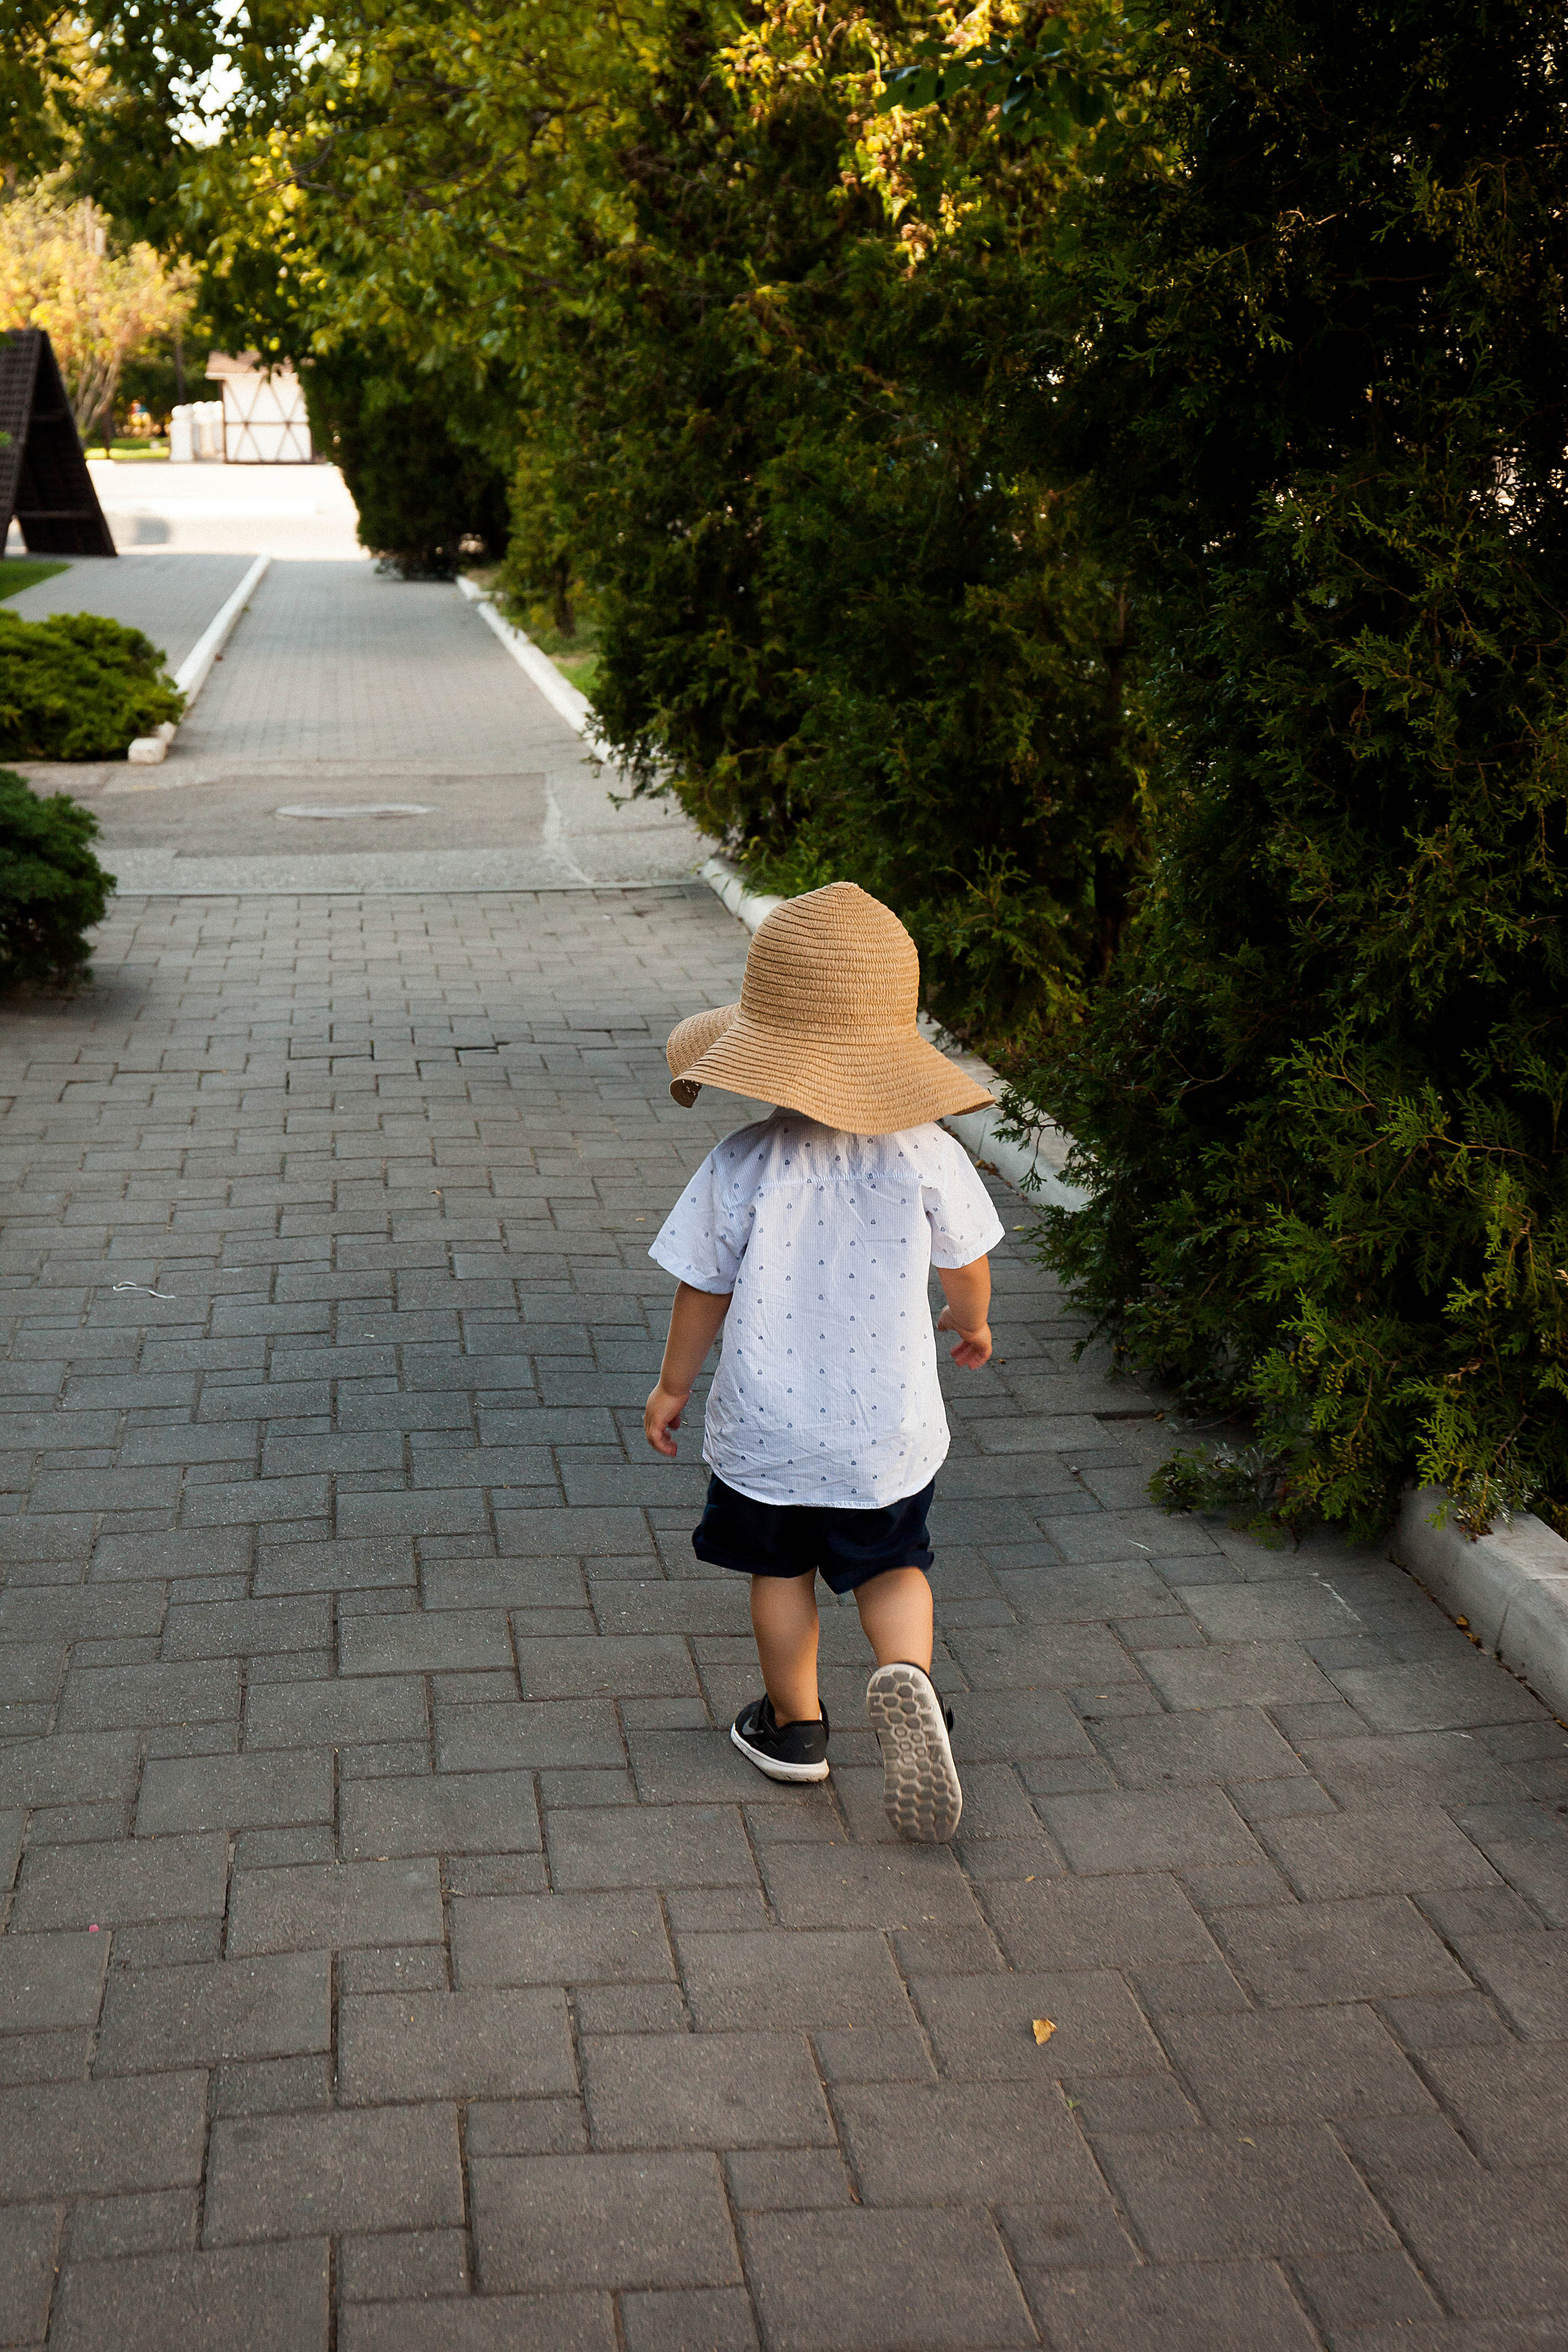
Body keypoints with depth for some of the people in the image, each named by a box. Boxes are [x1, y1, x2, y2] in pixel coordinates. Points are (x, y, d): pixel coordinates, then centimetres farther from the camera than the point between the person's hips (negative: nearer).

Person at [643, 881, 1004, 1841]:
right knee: (893, 1566, 19)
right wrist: (973, 1324, 26)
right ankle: (906, 1673, -8)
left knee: (782, 1571, 21)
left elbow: (703, 1291, -7)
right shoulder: (926, 1154, -12)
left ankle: (795, 1724, 34)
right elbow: (966, 1264, 3)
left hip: (766, 1427, -1)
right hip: (891, 1428, 1)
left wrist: (674, 1387, 10)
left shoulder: (741, 1166, -17)